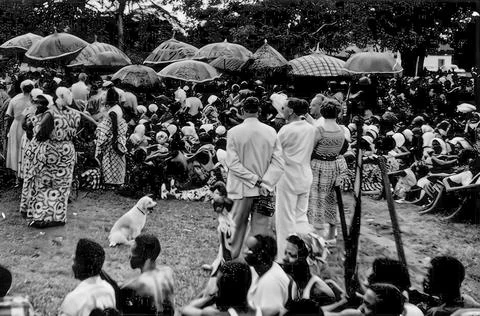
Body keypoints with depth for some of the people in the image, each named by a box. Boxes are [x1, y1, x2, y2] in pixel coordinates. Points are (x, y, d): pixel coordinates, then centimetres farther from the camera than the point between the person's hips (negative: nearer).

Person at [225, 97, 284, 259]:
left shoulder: (233, 132, -9)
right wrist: (264, 183, -10)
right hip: (265, 190, 1)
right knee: (261, 228, 7)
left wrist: (255, 180, -10)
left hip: (241, 189, -1)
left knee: (237, 226, 12)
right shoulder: (270, 131, -3)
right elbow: (278, 162, -7)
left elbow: (233, 164, -12)